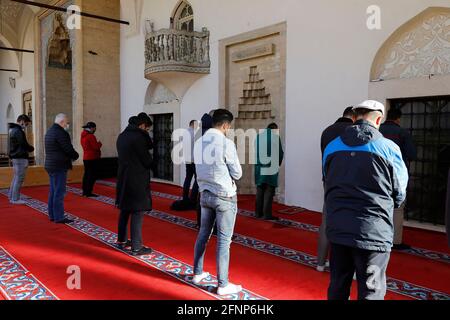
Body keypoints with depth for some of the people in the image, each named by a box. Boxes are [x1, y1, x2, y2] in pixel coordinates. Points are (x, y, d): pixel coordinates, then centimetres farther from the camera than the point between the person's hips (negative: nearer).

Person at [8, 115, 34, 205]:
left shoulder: (12, 130, 16)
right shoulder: (18, 131, -17)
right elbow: (24, 145, -17)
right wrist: (32, 148, 3)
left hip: (14, 157, 10)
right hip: (21, 158, -10)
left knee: (16, 178, 17)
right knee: (19, 178, -4)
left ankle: (12, 197, 23)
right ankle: (15, 199, 0)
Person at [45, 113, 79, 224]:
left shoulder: (50, 131, 16)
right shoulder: (60, 133, -17)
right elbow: (69, 149, -19)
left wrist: (72, 155, 8)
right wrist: (76, 156, 1)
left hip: (51, 165, 10)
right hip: (59, 167, -10)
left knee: (53, 191, 14)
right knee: (59, 192, -6)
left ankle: (52, 215, 21)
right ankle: (59, 217, -3)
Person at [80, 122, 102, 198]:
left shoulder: (83, 136, 12)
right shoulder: (91, 136, -17)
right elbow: (96, 147, -20)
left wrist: (97, 144, 7)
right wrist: (99, 143, -1)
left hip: (85, 158, 9)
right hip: (92, 158, -9)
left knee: (86, 174, 15)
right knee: (92, 175, -6)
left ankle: (85, 191, 20)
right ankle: (88, 192, -6)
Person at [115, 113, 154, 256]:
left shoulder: (122, 136, 11)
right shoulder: (139, 137, -16)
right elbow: (147, 160, -14)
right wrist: (151, 163, 7)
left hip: (123, 178, 9)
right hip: (137, 181, -9)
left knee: (125, 210, 18)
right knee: (137, 213, -3)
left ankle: (122, 241, 30)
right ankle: (136, 247, 1)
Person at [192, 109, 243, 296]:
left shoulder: (199, 143, 4)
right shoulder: (226, 143, -17)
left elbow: (201, 169, 11)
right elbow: (237, 173, -10)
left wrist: (221, 174, 6)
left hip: (205, 194, 7)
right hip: (224, 197, -7)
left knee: (203, 235, 18)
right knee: (224, 240, 1)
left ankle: (197, 273, 31)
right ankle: (223, 285, 10)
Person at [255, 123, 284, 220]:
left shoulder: (258, 136, 9)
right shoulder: (275, 135, -5)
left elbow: (256, 151, 11)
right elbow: (280, 152, -2)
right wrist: (278, 164, 14)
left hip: (259, 168, 5)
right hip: (271, 168, -5)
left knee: (260, 190, 12)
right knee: (269, 191, -1)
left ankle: (259, 213, 16)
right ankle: (267, 214, -2)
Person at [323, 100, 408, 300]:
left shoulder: (332, 147, 5)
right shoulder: (389, 148, -8)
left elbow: (328, 187, 9)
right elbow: (399, 195, 1)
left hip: (337, 229, 5)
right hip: (374, 232, -4)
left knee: (337, 288, 17)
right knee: (370, 293, 8)